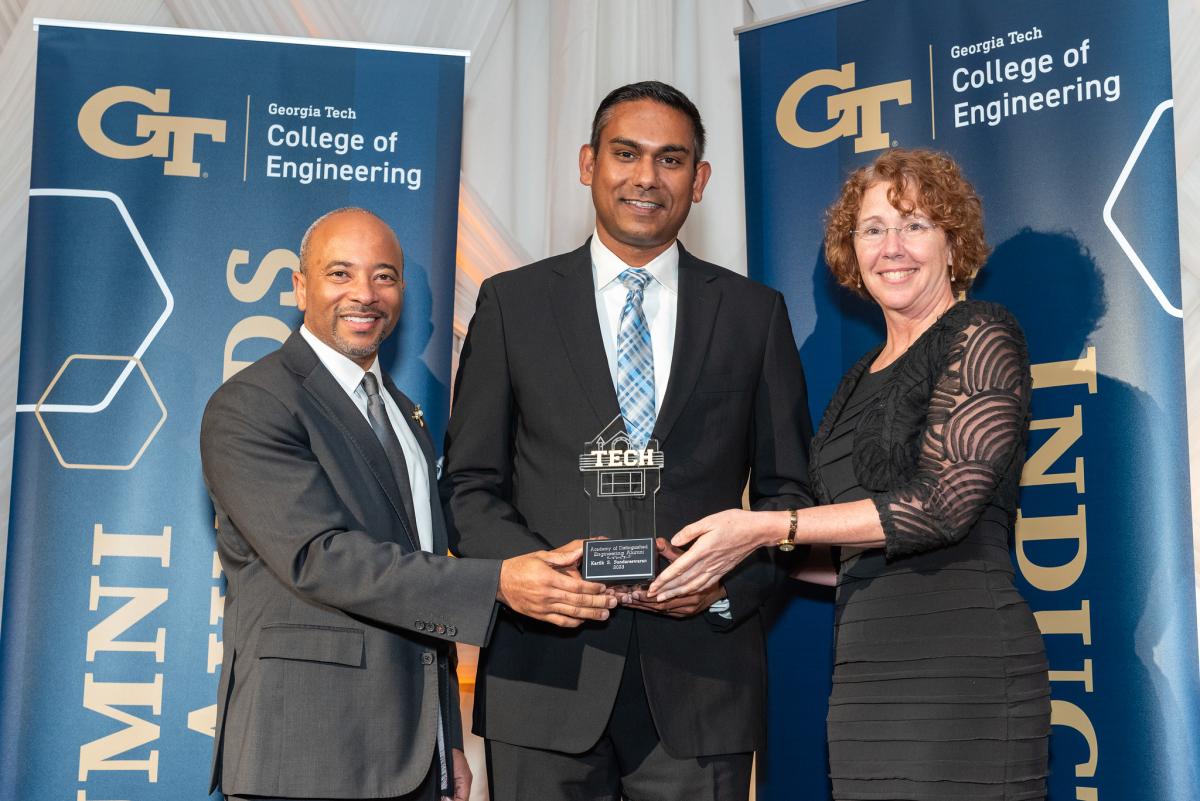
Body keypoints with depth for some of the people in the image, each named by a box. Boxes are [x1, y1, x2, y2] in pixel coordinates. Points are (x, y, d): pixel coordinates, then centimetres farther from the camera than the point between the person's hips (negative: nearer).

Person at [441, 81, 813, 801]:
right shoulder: (512, 303, 6)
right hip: (547, 678, 0)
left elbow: (788, 491, 8)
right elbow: (469, 485, 5)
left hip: (702, 681, 1)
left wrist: (728, 581, -9)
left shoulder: (757, 313, 9)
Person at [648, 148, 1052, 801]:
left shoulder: (982, 337, -3)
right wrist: (728, 578, 11)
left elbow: (947, 501, -15)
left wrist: (767, 528, -15)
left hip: (961, 668, -6)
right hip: (864, 674, 7)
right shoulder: (862, 379, 18)